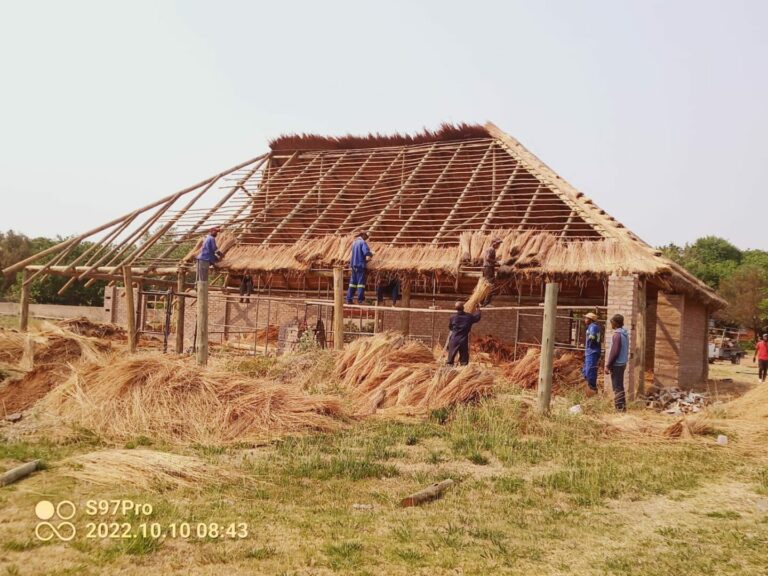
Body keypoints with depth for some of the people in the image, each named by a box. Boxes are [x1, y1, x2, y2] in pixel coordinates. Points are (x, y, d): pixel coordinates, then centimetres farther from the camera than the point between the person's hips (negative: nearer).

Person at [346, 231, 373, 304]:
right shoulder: (363, 242, -10)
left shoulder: (354, 242, 16)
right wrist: (371, 254, 1)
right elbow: (367, 252, -21)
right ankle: (360, 300, -6)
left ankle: (349, 299, 9)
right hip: (360, 264, -8)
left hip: (353, 264, 8)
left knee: (353, 282, 10)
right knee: (361, 282, -4)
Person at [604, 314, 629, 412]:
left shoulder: (617, 335, -19)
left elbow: (614, 352, -20)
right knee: (620, 386, 17)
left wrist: (608, 365, -16)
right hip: (623, 363, 9)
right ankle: (622, 406, 23)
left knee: (617, 387, -3)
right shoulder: (625, 334, 9)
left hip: (616, 364, -9)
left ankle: (620, 407, -2)